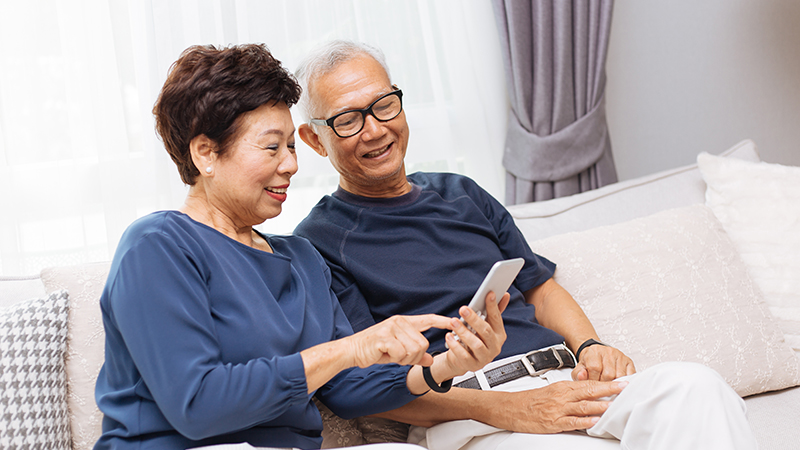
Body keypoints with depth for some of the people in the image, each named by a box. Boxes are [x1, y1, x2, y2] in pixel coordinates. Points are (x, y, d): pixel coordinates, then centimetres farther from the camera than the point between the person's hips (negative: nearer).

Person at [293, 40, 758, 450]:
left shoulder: (462, 194, 24)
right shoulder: (319, 243, 4)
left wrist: (589, 346, 2)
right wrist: (502, 409, -17)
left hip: (561, 380, 6)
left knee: (691, 384, -24)